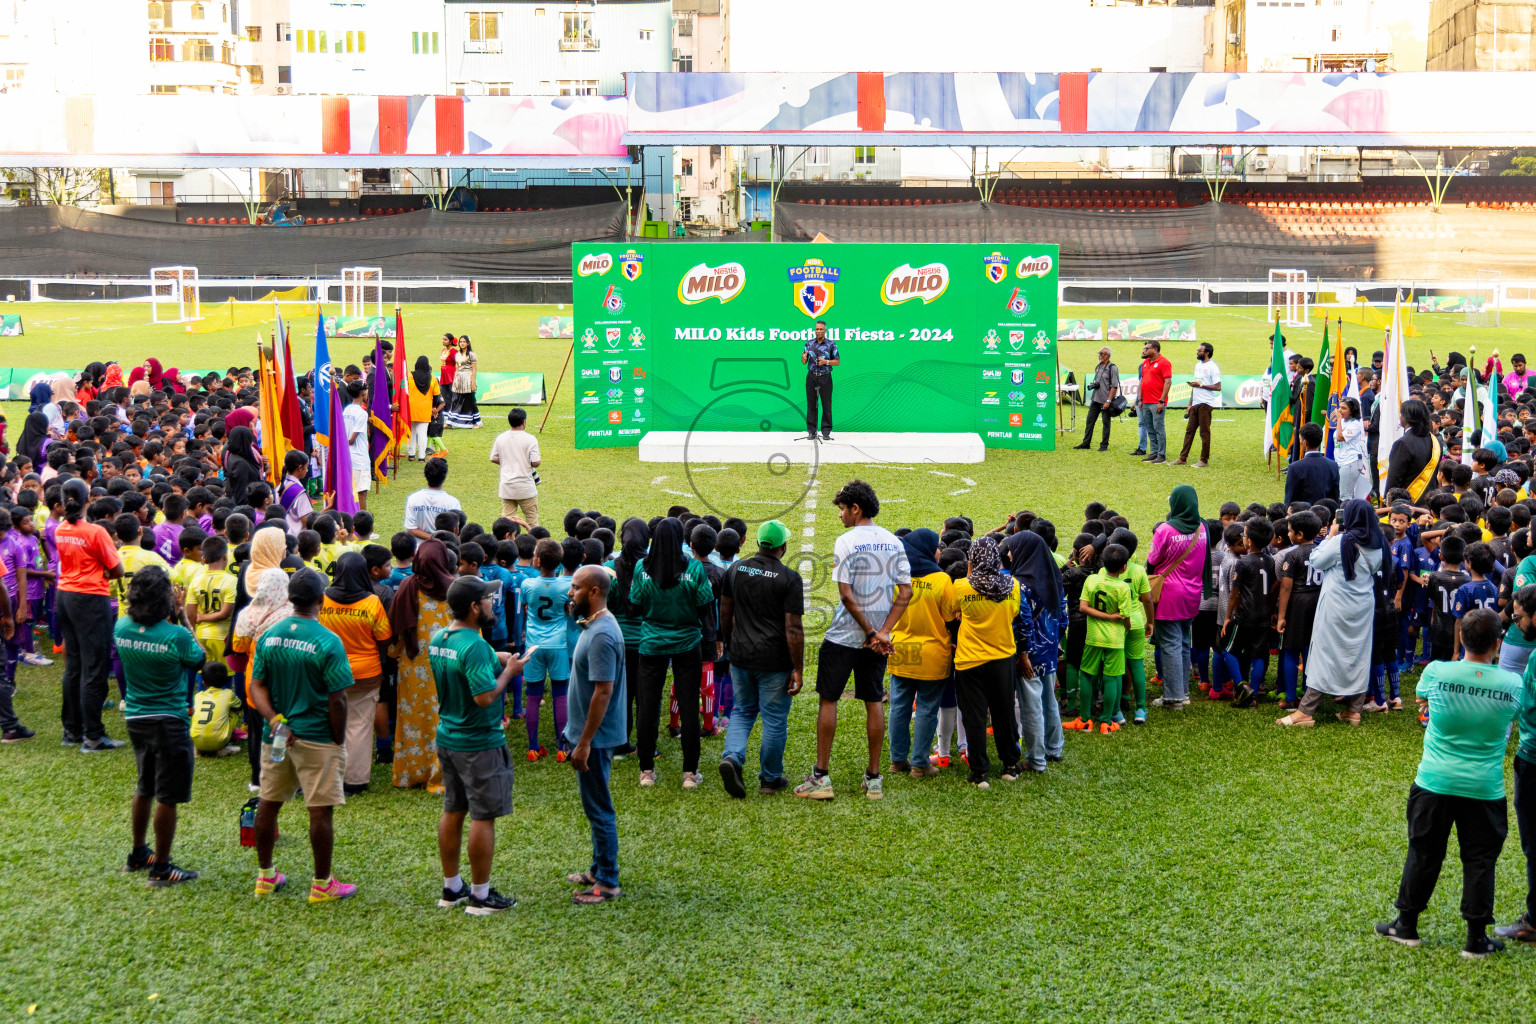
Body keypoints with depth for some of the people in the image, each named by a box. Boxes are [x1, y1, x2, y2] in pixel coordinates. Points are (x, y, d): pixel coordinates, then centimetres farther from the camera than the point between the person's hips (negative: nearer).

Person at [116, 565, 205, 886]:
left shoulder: (121, 627, -5)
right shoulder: (176, 636, -22)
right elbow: (198, 660, -4)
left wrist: (169, 619, 7)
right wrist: (178, 619, 0)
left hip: (135, 718, 7)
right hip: (168, 720, -7)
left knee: (145, 788, 25)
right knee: (167, 797, 3)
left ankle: (138, 854, 38)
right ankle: (161, 869, 10)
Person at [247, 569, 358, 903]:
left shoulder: (269, 635, 2)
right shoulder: (328, 642, -15)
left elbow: (257, 687, 1)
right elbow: (337, 700, -13)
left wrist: (274, 719, -7)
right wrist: (339, 740, -3)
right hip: (317, 738, -6)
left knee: (268, 803, 17)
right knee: (321, 812, 3)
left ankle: (265, 876, 29)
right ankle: (321, 885, 10)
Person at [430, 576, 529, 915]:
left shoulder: (437, 639, 4)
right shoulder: (475, 647, -24)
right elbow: (484, 696, -27)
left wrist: (494, 660, 10)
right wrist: (509, 671, -13)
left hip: (447, 737, 9)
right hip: (479, 743, -9)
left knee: (452, 811, 16)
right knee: (483, 817, 1)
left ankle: (452, 887, 27)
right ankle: (480, 896, 9)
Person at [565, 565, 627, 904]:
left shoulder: (601, 635, -24)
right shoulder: (593, 625, 8)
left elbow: (603, 691, -26)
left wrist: (585, 743, -24)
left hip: (595, 737, -10)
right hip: (589, 733, 10)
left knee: (599, 809, -1)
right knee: (596, 807, 19)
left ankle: (608, 883, 9)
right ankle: (600, 869, 31)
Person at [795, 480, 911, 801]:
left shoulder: (846, 542, -12)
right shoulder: (894, 543, 5)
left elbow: (846, 596, -17)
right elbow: (905, 593, 0)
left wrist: (872, 633, -12)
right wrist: (883, 632, -7)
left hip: (843, 636, -5)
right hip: (877, 640, 5)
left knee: (828, 700, 5)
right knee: (874, 703, 10)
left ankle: (821, 777, 6)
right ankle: (873, 779, 13)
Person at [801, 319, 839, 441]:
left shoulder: (831, 344, 1)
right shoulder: (809, 343, 7)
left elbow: (838, 361, 2)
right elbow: (803, 361, 9)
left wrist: (826, 362, -14)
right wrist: (804, 357, -15)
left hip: (825, 377, -2)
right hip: (811, 377, 2)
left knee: (826, 404, 0)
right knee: (811, 404, 3)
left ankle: (826, 432, 6)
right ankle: (811, 431, 9)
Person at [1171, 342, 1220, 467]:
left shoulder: (1212, 367, -10)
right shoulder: (1198, 365, 17)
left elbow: (1218, 387, -16)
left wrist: (1200, 385, -18)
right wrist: (1190, 404, 20)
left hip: (1205, 404, -8)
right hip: (1195, 404, 8)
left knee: (1204, 432, -2)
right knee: (1189, 430, 9)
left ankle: (1204, 460, 4)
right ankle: (1182, 458, 12)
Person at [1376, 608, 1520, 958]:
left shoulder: (1436, 672, -11)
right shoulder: (1513, 684, -10)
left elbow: (1420, 701, 10)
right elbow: (1508, 724, 9)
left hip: (1435, 783, 0)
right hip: (1484, 787, 0)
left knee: (1423, 853, 13)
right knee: (1480, 860, 10)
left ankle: (1407, 925, 24)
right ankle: (1476, 938, 16)